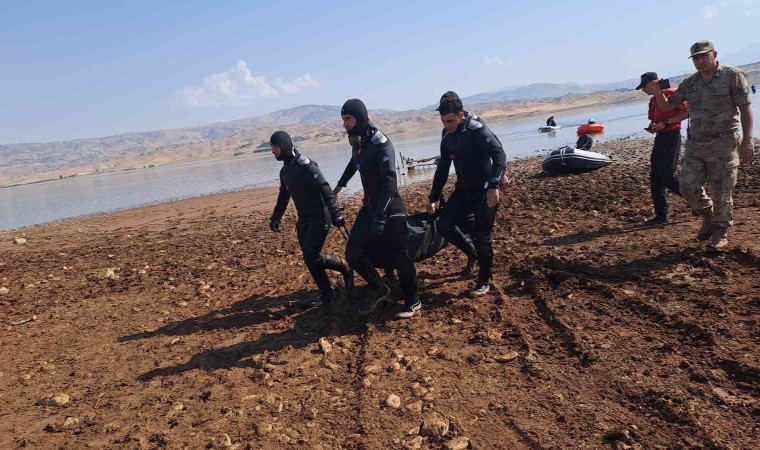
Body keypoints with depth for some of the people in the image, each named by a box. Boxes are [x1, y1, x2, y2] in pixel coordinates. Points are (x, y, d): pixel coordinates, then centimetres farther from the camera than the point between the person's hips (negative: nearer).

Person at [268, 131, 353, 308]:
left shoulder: (305, 165, -17)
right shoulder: (284, 171, 11)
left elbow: (326, 190, -24)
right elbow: (283, 196, 25)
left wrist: (335, 214, -29)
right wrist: (276, 217, 22)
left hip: (319, 219, -8)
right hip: (303, 221, 8)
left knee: (312, 257, -13)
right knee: (309, 259, 5)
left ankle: (345, 269, 9)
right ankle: (326, 293, 15)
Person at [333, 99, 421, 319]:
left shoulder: (381, 143, -19)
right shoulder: (356, 141, 6)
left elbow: (389, 182, -27)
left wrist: (379, 218, -34)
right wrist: (340, 184, 40)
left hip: (390, 210, -7)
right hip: (369, 208, 8)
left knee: (398, 257, 1)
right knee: (353, 253, 1)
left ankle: (413, 302, 21)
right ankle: (379, 290, 22)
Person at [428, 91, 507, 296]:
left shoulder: (477, 129, -18)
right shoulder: (447, 135, 3)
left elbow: (499, 155, -30)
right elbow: (443, 167, 12)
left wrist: (494, 186, -43)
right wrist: (434, 198, 13)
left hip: (485, 191, -6)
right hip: (464, 190, 7)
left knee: (481, 236, -4)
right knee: (444, 224, -5)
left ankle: (484, 281, 15)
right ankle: (472, 252, 21)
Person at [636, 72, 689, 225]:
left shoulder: (672, 93, -10)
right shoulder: (653, 100, 15)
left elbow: (687, 112, -15)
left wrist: (665, 122, -19)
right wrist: (652, 126, 4)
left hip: (672, 136, -8)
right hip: (659, 137, 8)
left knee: (667, 177, -12)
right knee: (655, 178, 5)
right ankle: (661, 215, 11)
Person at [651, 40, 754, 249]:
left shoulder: (732, 75, -5)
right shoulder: (689, 83, 8)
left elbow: (745, 108, -9)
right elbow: (667, 106, 15)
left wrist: (747, 140, -17)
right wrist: (658, 93, -6)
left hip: (723, 145, -4)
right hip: (695, 145, 5)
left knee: (722, 191, 1)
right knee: (688, 186, 0)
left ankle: (720, 231, 19)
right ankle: (708, 216, 27)